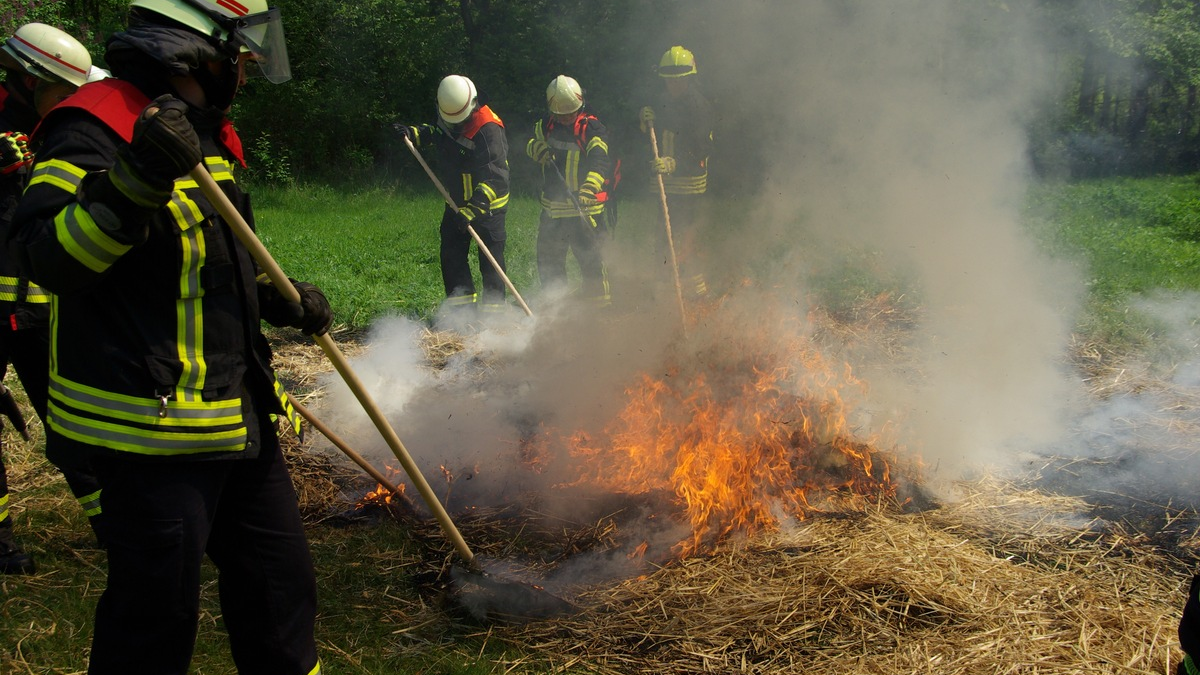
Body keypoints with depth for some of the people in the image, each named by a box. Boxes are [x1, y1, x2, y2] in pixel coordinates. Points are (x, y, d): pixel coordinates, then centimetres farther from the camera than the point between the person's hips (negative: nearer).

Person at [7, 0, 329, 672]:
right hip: (154, 428, -9)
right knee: (158, 616, 1)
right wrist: (137, 181, -37)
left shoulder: (206, 132, 15)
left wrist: (283, 300, 10)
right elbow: (46, 258, -26)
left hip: (239, 416, 9)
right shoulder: (96, 129, -15)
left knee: (280, 584, 19)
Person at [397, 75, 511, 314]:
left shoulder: (489, 130, -26)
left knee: (491, 260, -3)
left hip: (488, 205, -8)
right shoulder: (447, 119, -2)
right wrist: (413, 133, 4)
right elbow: (434, 132, 25)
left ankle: (493, 310, 6)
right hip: (457, 204, 8)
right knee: (451, 255, 9)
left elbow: (495, 177, -31)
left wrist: (473, 209, -39)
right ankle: (463, 305, 18)